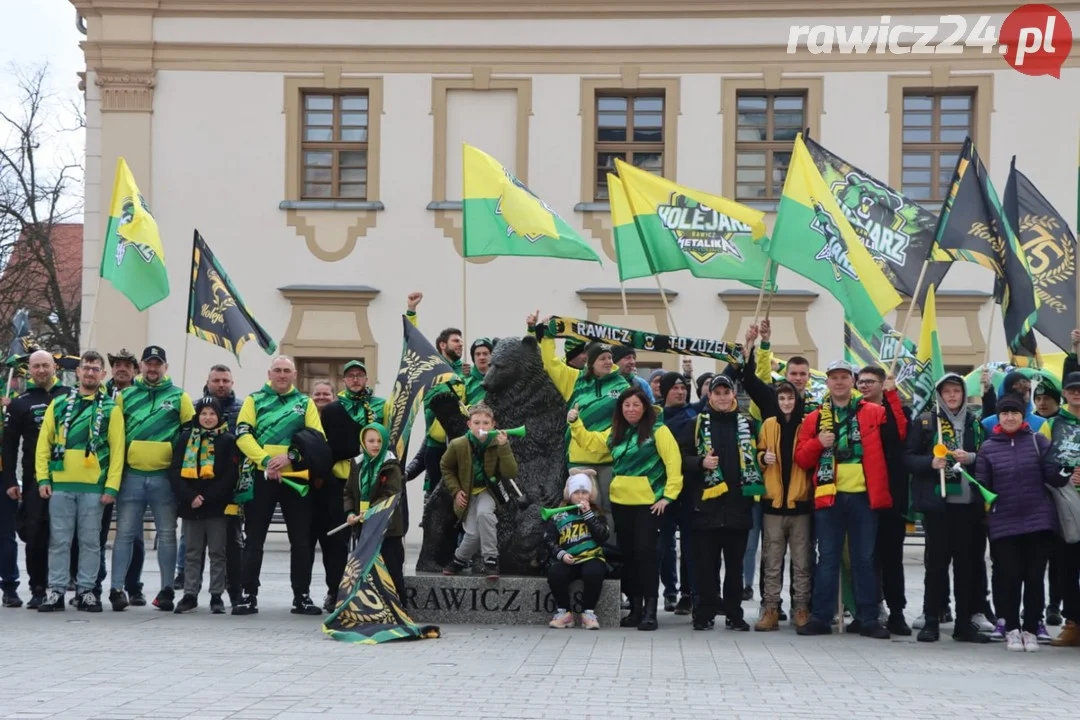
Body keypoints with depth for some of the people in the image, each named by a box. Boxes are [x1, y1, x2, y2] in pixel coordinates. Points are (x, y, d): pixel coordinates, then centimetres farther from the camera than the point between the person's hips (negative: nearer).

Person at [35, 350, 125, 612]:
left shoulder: (110, 409, 6)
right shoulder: (59, 404, 10)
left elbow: (117, 450, 1)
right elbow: (43, 443, 8)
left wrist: (112, 486, -7)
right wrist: (43, 478, -2)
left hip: (94, 486, -1)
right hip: (60, 484, 1)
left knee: (90, 541, 3)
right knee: (59, 541, 3)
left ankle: (86, 590, 11)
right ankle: (56, 590, 8)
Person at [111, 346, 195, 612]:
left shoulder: (179, 397, 6)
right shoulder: (125, 396, 10)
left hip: (165, 476, -1)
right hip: (131, 474, 1)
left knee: (167, 534, 5)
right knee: (125, 533, 0)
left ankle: (166, 590, 11)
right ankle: (117, 589, 3)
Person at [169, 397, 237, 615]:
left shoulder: (228, 440, 1)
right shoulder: (185, 439, 8)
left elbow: (230, 475, -7)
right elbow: (175, 471, 2)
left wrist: (207, 497, -14)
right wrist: (190, 497, -12)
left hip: (218, 506, -2)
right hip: (190, 506, 2)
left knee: (217, 552, 2)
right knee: (192, 553, 7)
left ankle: (217, 596, 7)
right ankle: (190, 595, 12)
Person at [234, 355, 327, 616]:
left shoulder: (305, 403, 10)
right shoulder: (254, 400, 7)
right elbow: (243, 434, -5)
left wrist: (291, 457, -14)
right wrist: (265, 460, -19)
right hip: (260, 477, -1)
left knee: (301, 539, 3)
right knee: (254, 538, 2)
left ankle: (301, 596, 11)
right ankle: (249, 595, 8)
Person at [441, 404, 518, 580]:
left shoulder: (498, 444, -17)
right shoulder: (457, 445, -16)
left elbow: (511, 474, -26)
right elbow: (446, 468, 4)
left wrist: (504, 447, -35)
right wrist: (455, 491, -6)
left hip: (487, 490, 0)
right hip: (467, 493, 0)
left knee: (483, 513, -33)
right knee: (473, 533, -13)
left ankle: (491, 560, -18)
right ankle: (460, 560, 22)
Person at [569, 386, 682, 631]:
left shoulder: (657, 431, -6)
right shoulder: (615, 433, 14)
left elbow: (673, 463, -11)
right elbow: (590, 443, 25)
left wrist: (669, 495, -15)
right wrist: (575, 424, 11)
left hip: (648, 502, -6)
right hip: (620, 502, 6)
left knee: (645, 551, -10)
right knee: (627, 553, 9)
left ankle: (650, 609, -7)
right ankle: (635, 607, 16)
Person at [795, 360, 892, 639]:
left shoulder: (873, 413, 7)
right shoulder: (815, 418, 9)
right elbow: (802, 459, 7)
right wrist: (817, 443, -12)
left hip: (863, 496, -1)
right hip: (829, 496, 1)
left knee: (864, 559, 5)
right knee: (827, 558, 5)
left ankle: (868, 619, 11)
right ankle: (820, 618, 9)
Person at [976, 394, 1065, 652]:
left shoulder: (1038, 441, 3)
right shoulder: (988, 448, 5)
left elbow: (1053, 475, -3)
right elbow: (982, 484, 5)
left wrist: (1067, 475, -20)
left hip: (1039, 521, 0)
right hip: (1004, 524, 0)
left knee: (1034, 577, 5)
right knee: (1008, 578, 3)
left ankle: (1031, 630, 18)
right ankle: (1012, 629, 19)